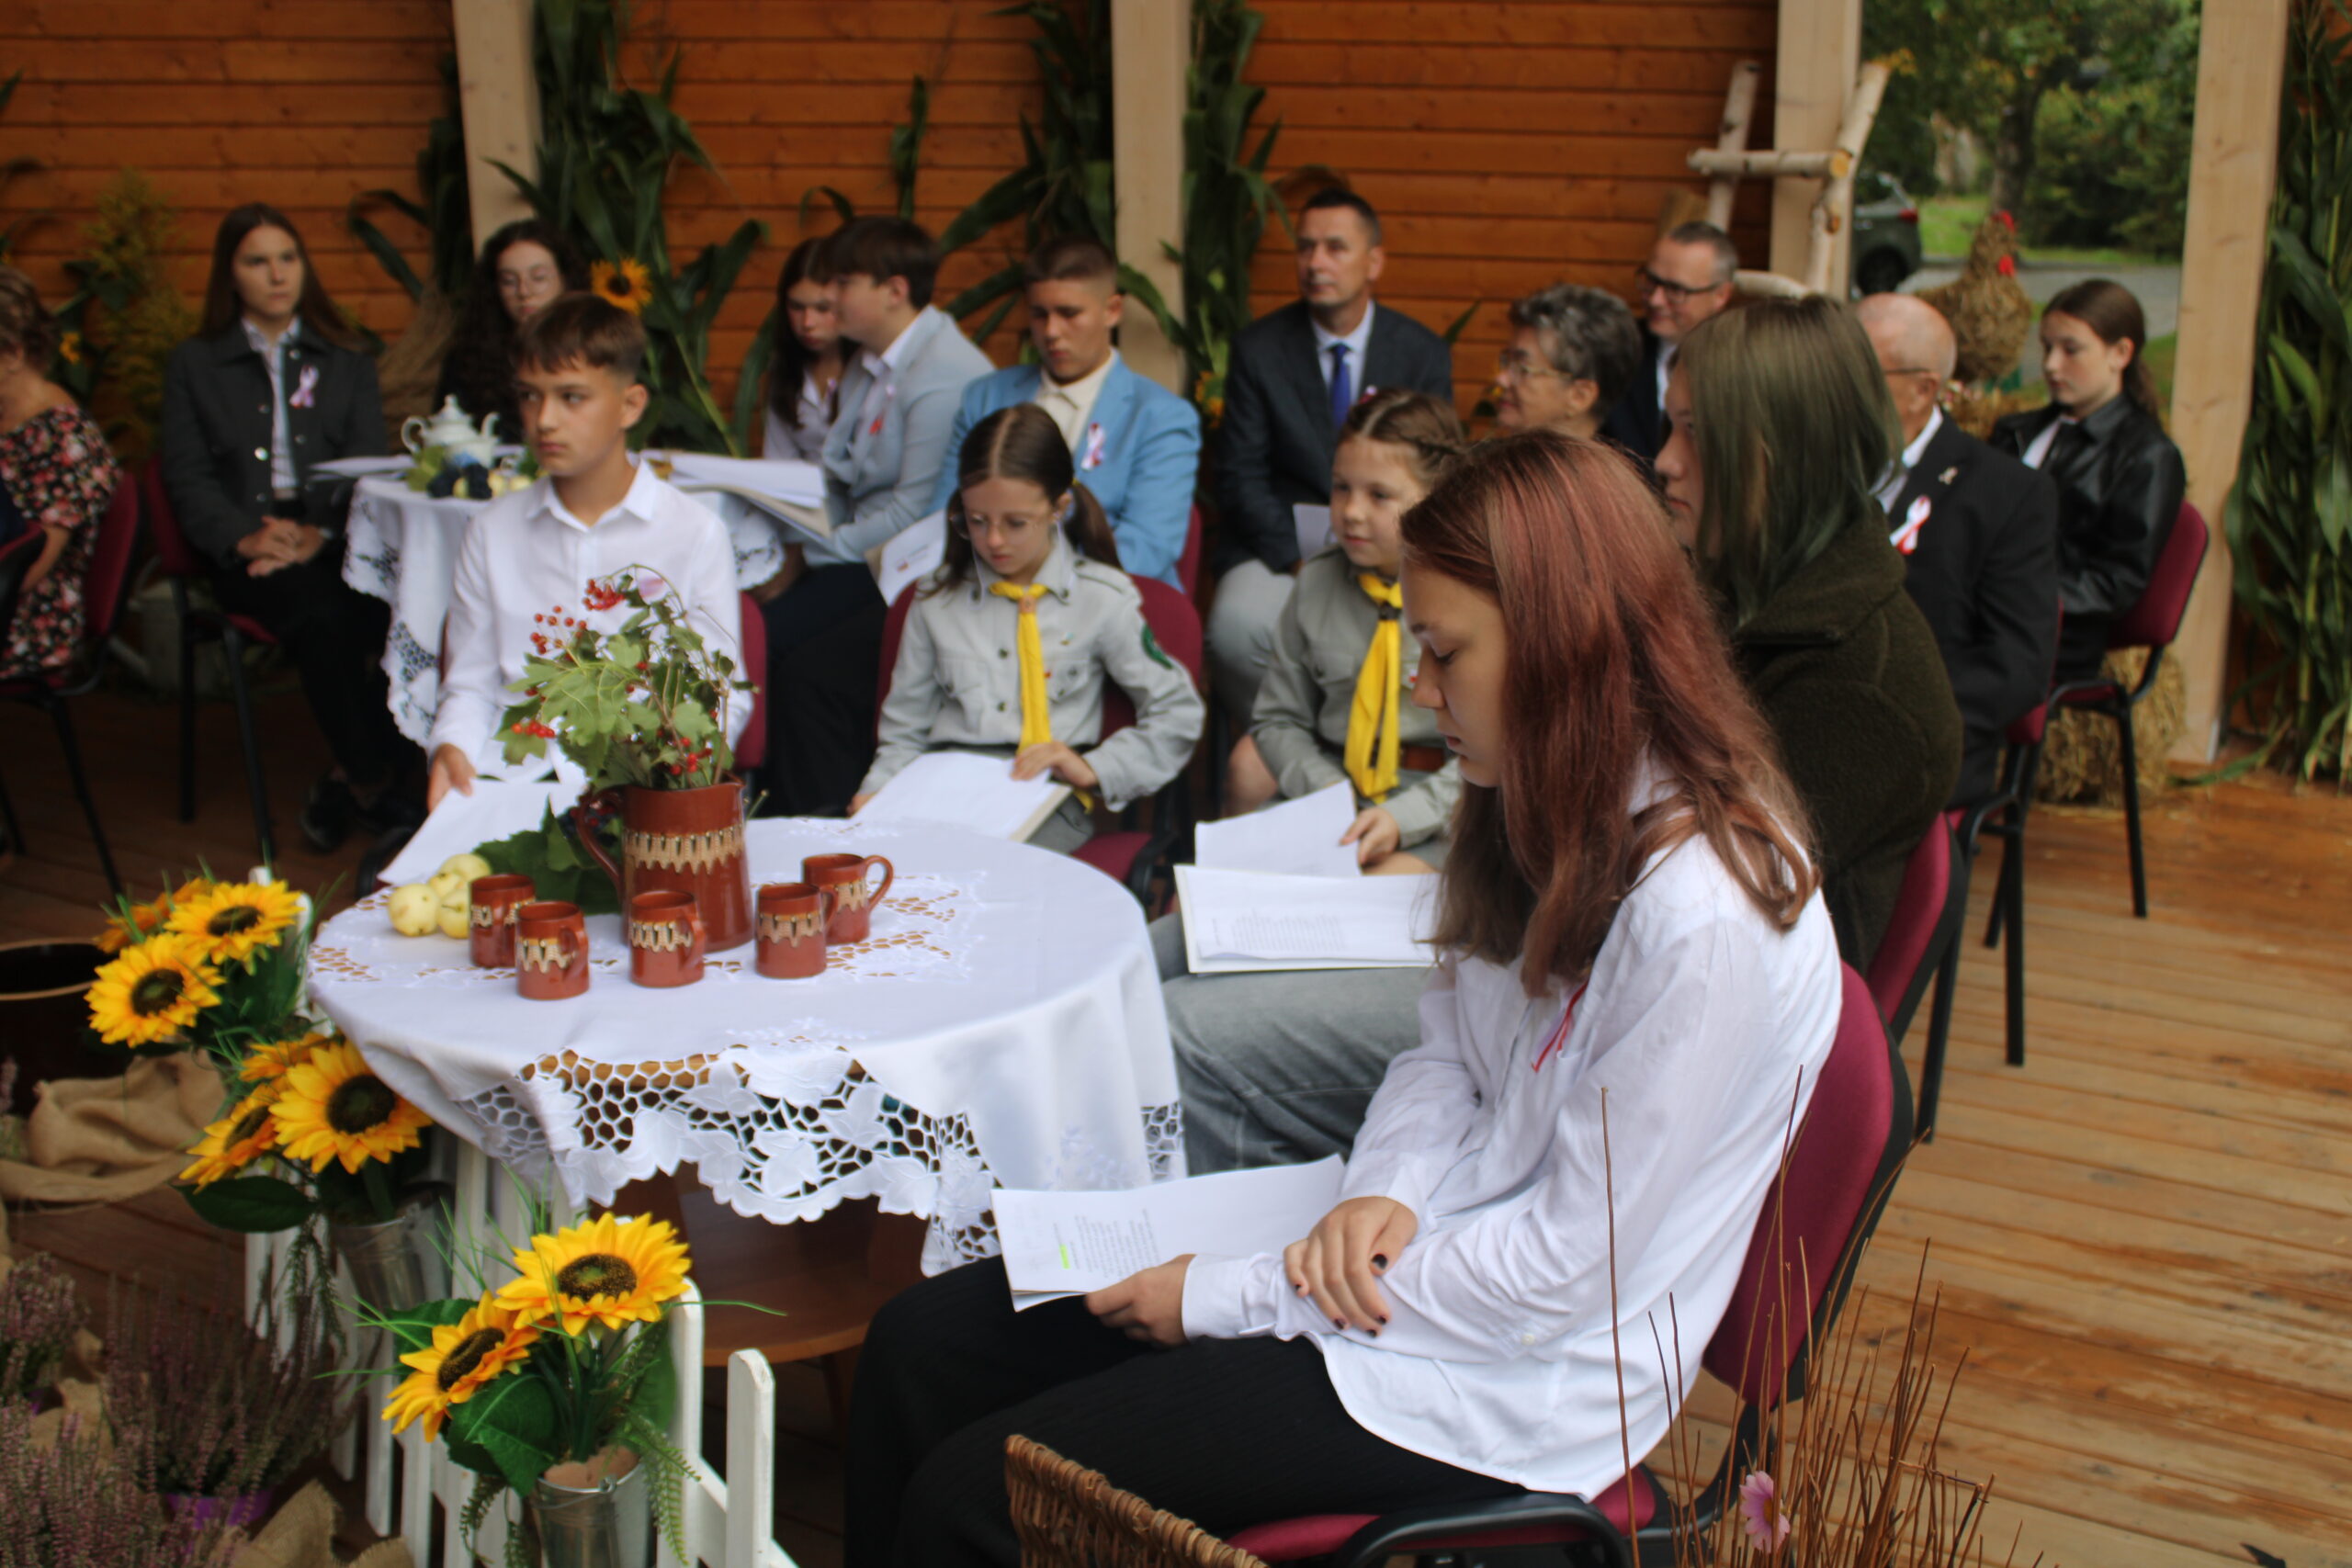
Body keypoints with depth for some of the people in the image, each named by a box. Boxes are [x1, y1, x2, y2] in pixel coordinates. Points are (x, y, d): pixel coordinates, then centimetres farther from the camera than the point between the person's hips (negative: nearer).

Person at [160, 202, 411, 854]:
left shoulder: (346, 362, 20)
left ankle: (346, 783, -20)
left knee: (394, 601, -33)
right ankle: (372, 782, -21)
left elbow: (367, 463, 7)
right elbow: (187, 477, 6)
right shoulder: (193, 365, 16)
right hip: (243, 552, -1)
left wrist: (317, 533, -14)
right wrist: (245, 538, -15)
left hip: (334, 539, 1)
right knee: (322, 615, -35)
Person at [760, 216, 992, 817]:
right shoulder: (866, 369, 15)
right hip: (860, 561, 8)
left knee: (812, 671, -23)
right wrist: (796, 551, 2)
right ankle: (774, 810, -4)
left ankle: (826, 823, -5)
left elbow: (914, 512, -17)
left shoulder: (945, 375, -16)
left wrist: (816, 552, -11)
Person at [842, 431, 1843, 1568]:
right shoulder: (1559, 816, 3)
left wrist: (1226, 1299, -16)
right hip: (1404, 1263, 9)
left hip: (1503, 1383, -9)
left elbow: (1566, 1272, -23)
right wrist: (1385, 1190, -11)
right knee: (921, 1344, 2)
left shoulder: (1700, 920, -26)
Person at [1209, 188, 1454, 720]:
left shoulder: (1423, 353, 6)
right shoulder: (1258, 348, 4)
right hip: (1279, 549, 0)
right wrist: (1299, 556, -15)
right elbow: (1240, 478, 1)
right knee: (1235, 626, -33)